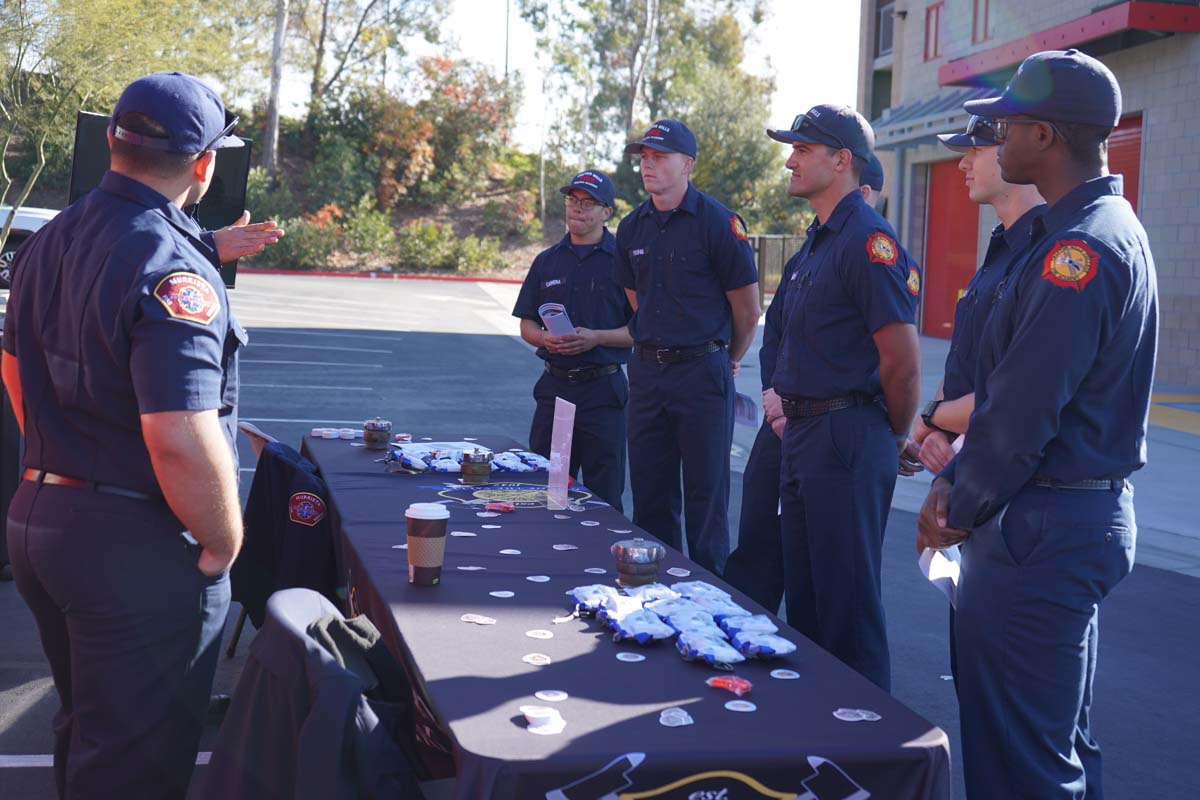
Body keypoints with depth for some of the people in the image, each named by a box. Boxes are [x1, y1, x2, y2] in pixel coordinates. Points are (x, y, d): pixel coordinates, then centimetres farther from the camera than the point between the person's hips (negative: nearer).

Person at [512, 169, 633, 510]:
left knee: (604, 499, 2)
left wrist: (596, 338, -18)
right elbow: (526, 325, 14)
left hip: (603, 390, -4)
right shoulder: (547, 261, 12)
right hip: (555, 386, 4)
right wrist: (545, 338, -8)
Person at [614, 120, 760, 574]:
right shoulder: (631, 228, 9)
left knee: (706, 492, 1)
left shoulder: (718, 224, -9)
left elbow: (747, 311, -3)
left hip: (703, 372, -6)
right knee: (649, 492, 10)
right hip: (647, 371, 6)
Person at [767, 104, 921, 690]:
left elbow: (902, 361, -18)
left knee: (847, 598, -2)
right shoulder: (819, 241, 16)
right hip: (803, 435, 10)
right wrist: (789, 404, 17)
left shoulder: (868, 242, -16)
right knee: (804, 593, 17)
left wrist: (897, 438, -6)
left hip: (847, 442, -10)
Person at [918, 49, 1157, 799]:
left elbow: (1024, 410, -22)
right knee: (1062, 737, 21)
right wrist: (955, 481, 9)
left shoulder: (1081, 247, -20)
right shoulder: (1109, 229, 13)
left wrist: (964, 509, -7)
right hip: (1085, 516, 10)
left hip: (1043, 532, -10)